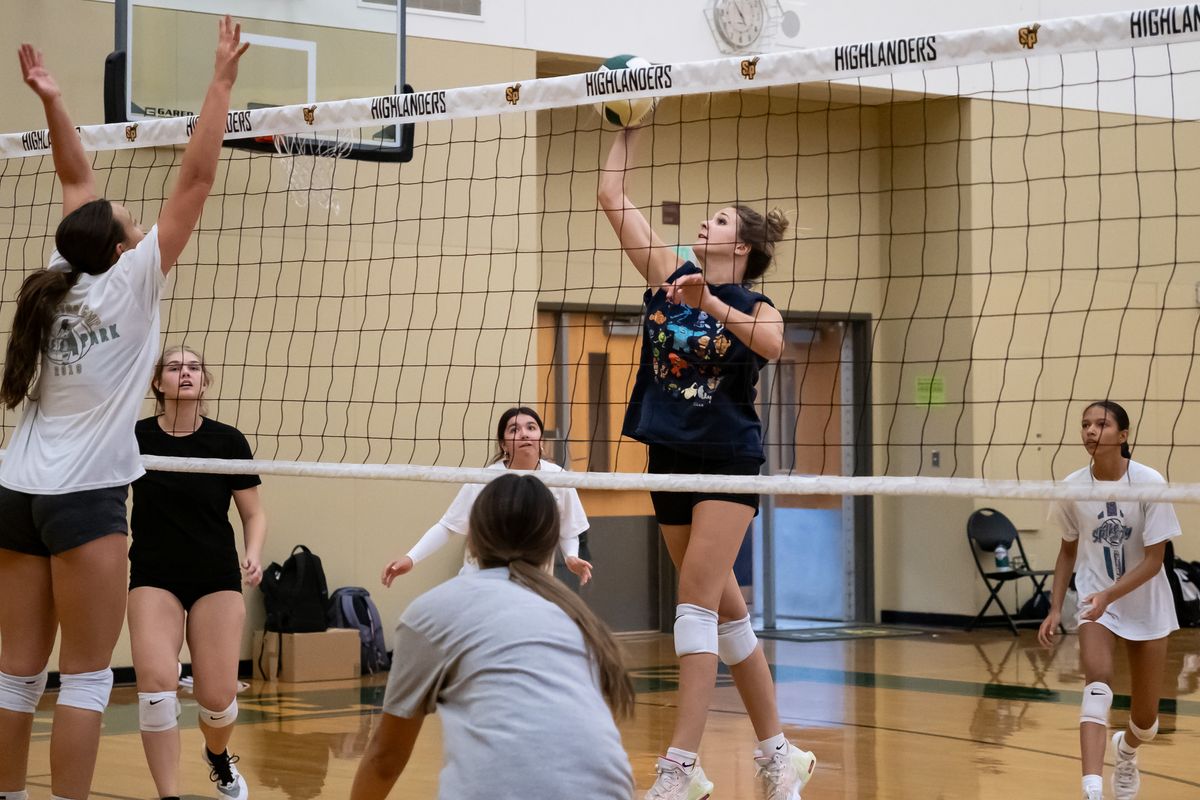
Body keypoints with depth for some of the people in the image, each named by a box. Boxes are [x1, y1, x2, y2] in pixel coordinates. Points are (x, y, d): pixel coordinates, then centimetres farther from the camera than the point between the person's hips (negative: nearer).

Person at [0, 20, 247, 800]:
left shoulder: (63, 278, 8)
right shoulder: (131, 282, -7)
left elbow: (79, 182, 21)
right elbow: (196, 180, -9)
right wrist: (222, 80, -7)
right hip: (85, 499, -7)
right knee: (86, 677, -3)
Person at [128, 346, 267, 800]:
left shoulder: (227, 441, -4)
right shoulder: (136, 437, -3)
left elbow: (253, 514, 3)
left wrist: (253, 556, -14)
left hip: (216, 579, 0)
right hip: (153, 578, 0)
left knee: (217, 699, -5)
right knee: (156, 685, -21)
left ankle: (219, 757, 32)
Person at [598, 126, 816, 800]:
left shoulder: (754, 306, -4)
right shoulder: (670, 277, 7)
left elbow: (774, 345, -28)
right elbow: (612, 196, 5)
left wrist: (712, 305, -38)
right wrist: (632, 126, 3)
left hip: (729, 460, -5)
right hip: (671, 459, 5)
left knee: (698, 600, -14)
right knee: (726, 610, 9)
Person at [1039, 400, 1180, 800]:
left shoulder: (1150, 483, -18)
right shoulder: (1072, 487, -9)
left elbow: (1154, 560, -19)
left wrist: (1110, 595, -32)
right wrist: (1055, 609, 2)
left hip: (1146, 606, 0)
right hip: (1096, 601, 0)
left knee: (1145, 717, 8)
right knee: (1098, 678, -28)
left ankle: (1126, 748, 46)